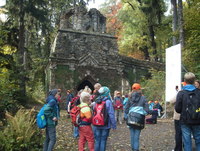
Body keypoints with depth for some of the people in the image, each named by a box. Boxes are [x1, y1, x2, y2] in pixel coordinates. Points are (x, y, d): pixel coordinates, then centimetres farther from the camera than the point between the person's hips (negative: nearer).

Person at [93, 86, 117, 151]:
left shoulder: (96, 102, 0)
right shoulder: (108, 102, -15)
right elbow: (111, 114, -16)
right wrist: (114, 125, -7)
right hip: (105, 125, -4)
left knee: (97, 140, 16)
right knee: (103, 140, 8)